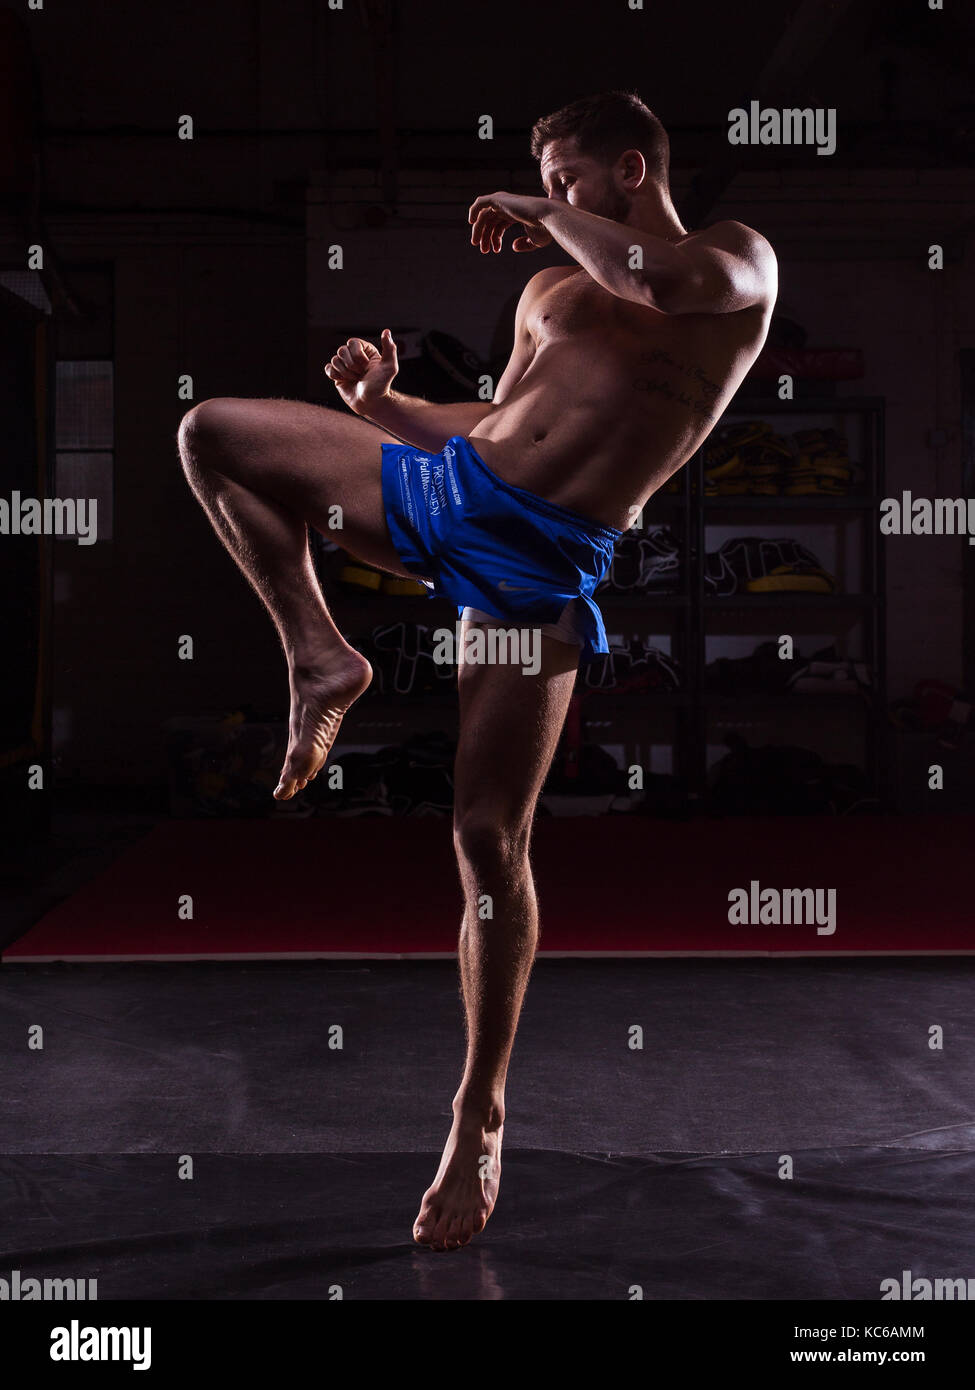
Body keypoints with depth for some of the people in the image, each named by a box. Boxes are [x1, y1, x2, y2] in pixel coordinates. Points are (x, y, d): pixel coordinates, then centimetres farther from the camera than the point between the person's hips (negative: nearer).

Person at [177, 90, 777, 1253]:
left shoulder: (738, 260, 3)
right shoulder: (550, 290, 23)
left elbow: (662, 281, -22)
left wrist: (546, 217, -7)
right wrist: (383, 404, 12)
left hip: (543, 561, -6)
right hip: (443, 491, 7)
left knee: (490, 839, -7)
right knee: (212, 433, 4)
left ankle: (480, 1119, 7)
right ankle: (320, 658, 5)